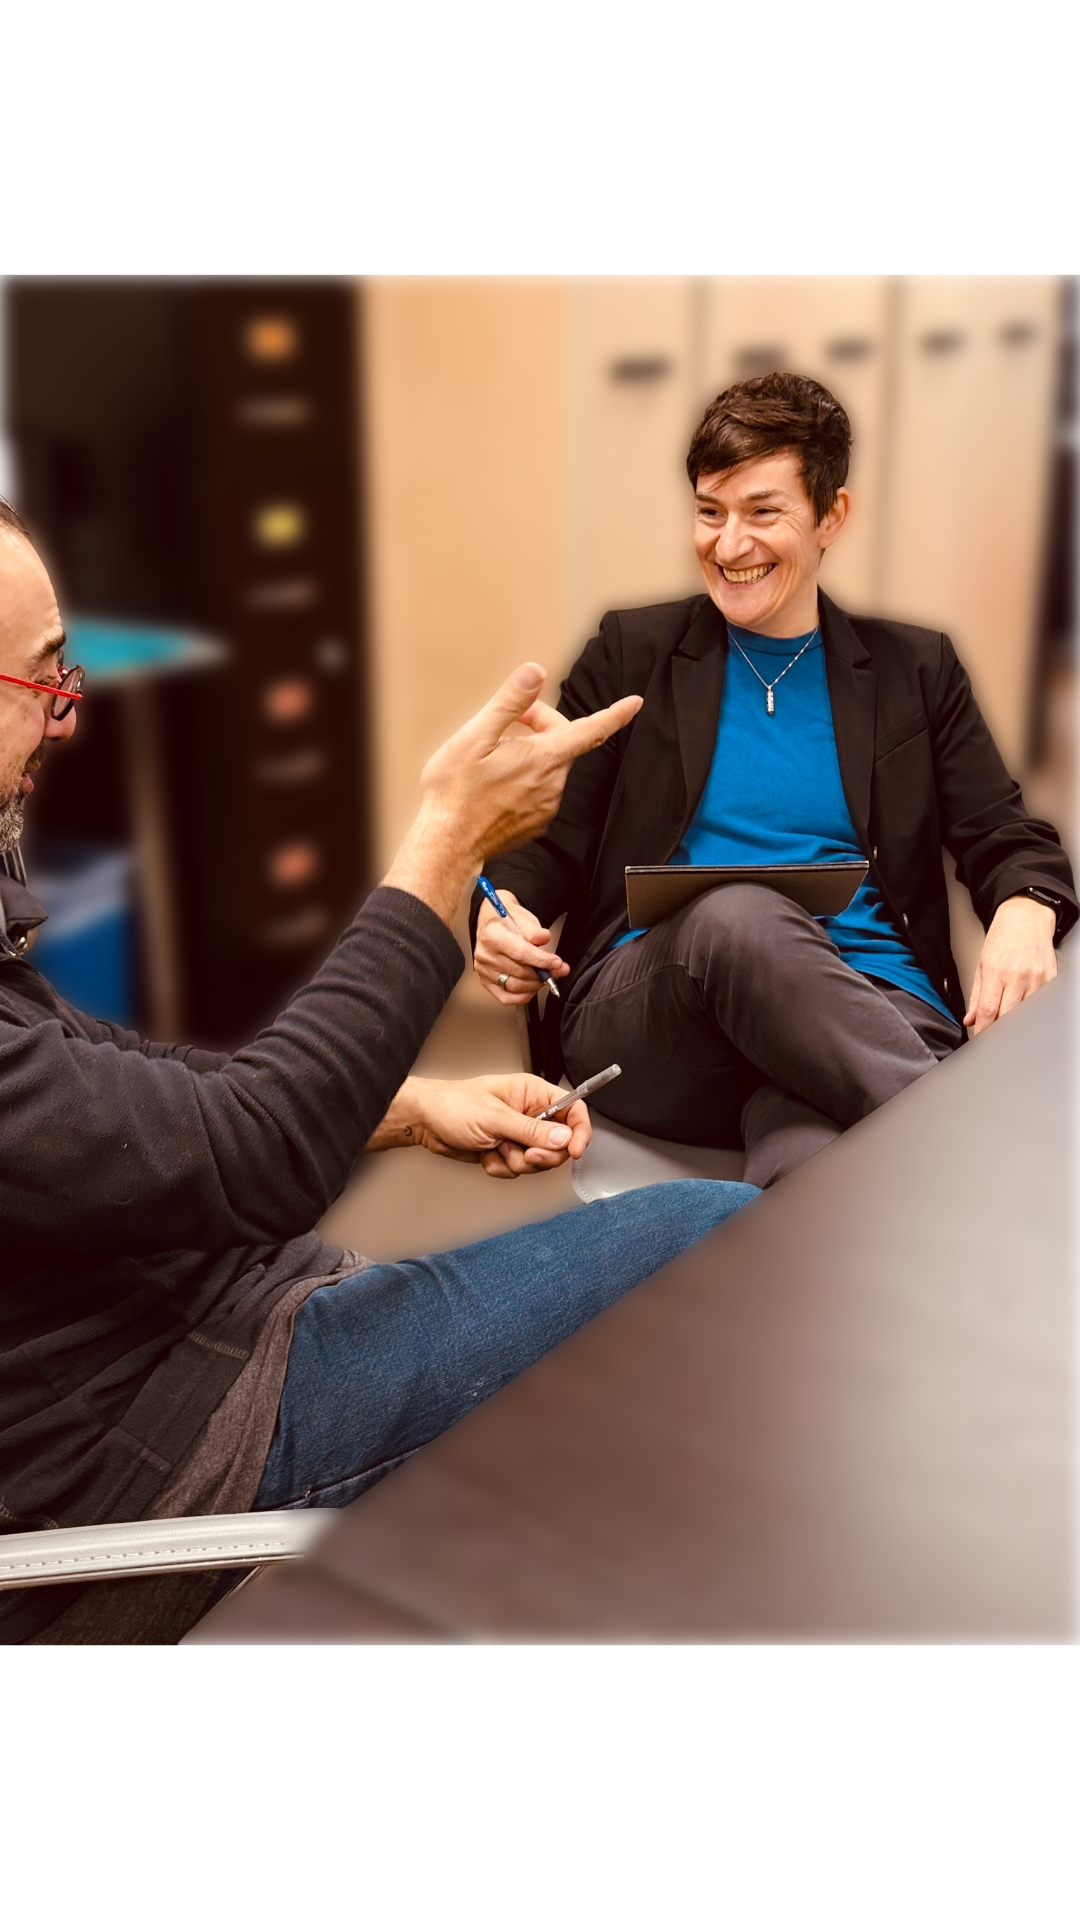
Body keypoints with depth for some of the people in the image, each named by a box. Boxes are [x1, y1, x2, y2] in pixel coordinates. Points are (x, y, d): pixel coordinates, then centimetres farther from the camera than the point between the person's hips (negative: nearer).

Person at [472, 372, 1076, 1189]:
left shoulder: (915, 670, 19)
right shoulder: (633, 653, 16)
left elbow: (1008, 842, 16)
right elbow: (550, 838, 15)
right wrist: (502, 912, -9)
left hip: (867, 1012, -1)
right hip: (648, 1010, 2)